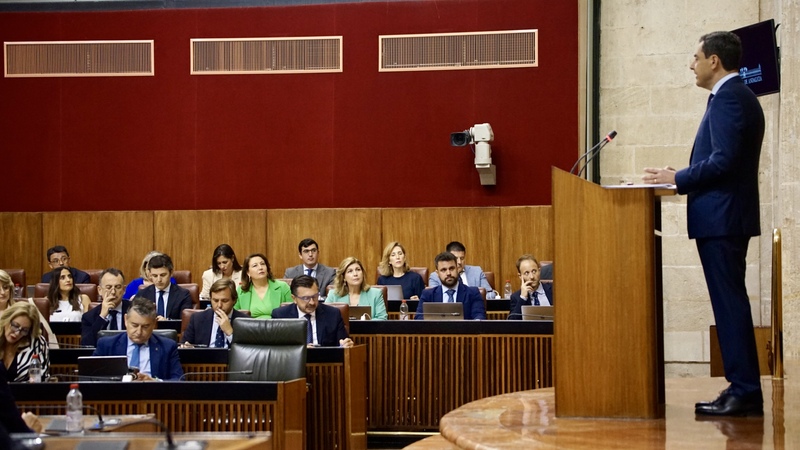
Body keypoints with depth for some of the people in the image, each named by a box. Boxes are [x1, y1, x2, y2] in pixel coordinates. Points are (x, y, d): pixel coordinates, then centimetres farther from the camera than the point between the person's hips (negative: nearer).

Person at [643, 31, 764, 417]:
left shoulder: (728, 97, -14)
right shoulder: (737, 96, 19)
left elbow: (724, 160, -22)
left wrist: (677, 179, -11)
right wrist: (682, 179, 14)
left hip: (720, 218, -11)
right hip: (727, 216, 11)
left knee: (729, 302, -8)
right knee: (730, 302, 12)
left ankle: (745, 391, -7)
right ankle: (743, 388, 15)